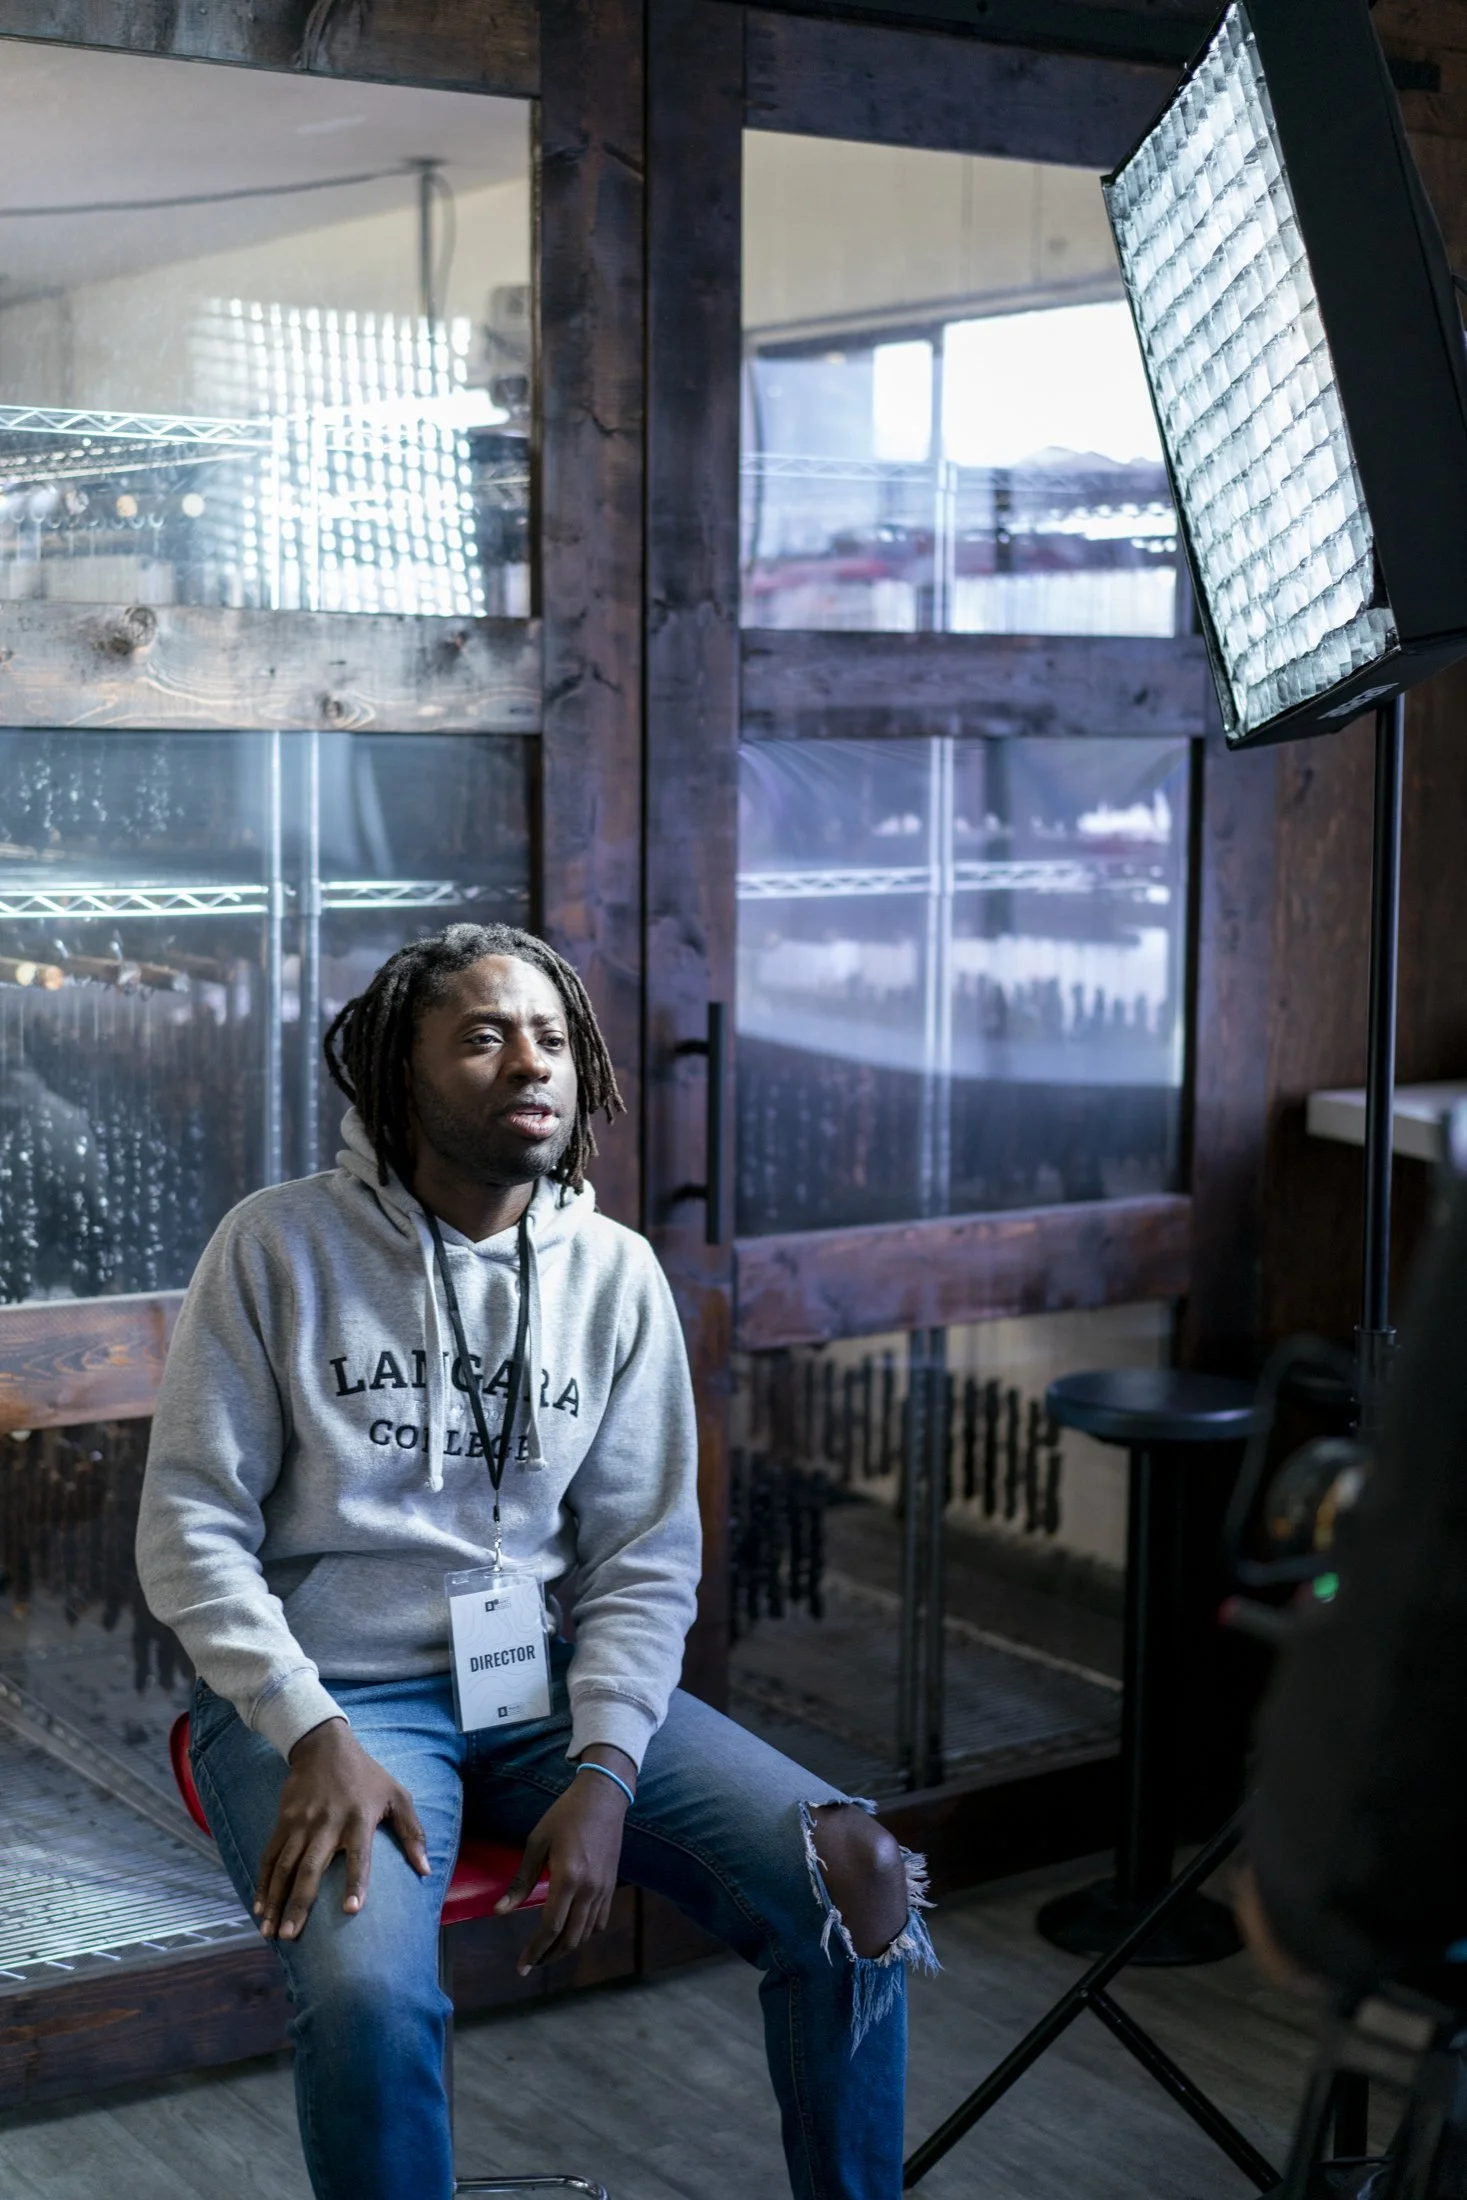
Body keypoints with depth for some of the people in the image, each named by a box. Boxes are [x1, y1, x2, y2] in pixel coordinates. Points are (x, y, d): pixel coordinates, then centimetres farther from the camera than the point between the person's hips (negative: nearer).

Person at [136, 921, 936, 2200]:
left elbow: (646, 1562, 4)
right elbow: (191, 1531, -5)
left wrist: (604, 1769, -12)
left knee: (857, 1877, -15)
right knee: (368, 1991, -34)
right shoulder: (280, 1247, -4)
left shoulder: (615, 1274, 5)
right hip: (336, 1694, -3)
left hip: (548, 1683, 4)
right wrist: (316, 1738, -18)